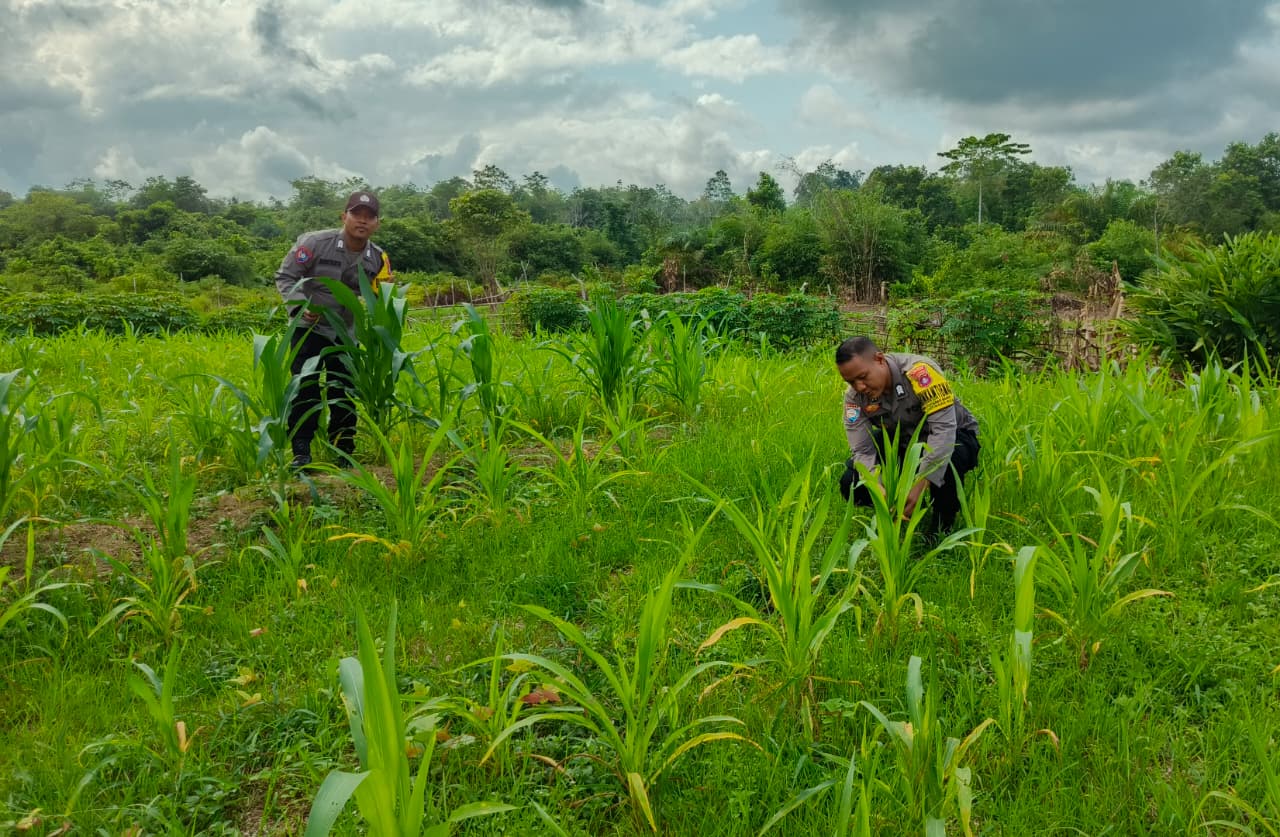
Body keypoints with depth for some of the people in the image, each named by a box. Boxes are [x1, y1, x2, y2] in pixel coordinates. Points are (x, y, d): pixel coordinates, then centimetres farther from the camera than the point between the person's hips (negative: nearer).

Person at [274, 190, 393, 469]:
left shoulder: (378, 259, -3)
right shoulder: (316, 243, -16)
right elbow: (285, 276, -9)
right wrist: (299, 306, -25)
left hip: (346, 335, 4)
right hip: (310, 330, -4)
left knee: (344, 394, 8)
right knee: (306, 390, -8)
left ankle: (343, 452, 20)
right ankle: (301, 453, -1)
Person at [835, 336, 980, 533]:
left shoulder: (919, 371, -33)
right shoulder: (854, 397, -17)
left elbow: (944, 428, -37)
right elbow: (862, 451, -19)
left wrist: (919, 485, -42)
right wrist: (879, 490, -38)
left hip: (952, 437, -4)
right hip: (902, 441, 4)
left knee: (947, 462, -39)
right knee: (851, 484, -17)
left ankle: (942, 528, -10)